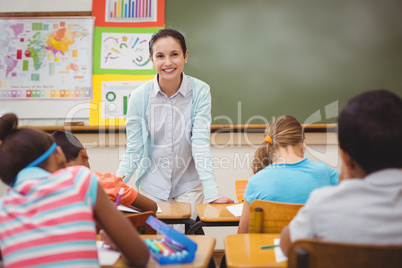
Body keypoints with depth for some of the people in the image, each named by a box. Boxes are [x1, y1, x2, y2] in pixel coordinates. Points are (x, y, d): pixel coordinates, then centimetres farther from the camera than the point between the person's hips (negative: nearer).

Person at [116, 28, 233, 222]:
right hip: (151, 186, 1)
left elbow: (201, 144, -17)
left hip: (189, 186, -1)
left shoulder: (200, 92, -12)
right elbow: (134, 151, -4)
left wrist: (212, 194, -25)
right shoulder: (139, 97, -9)